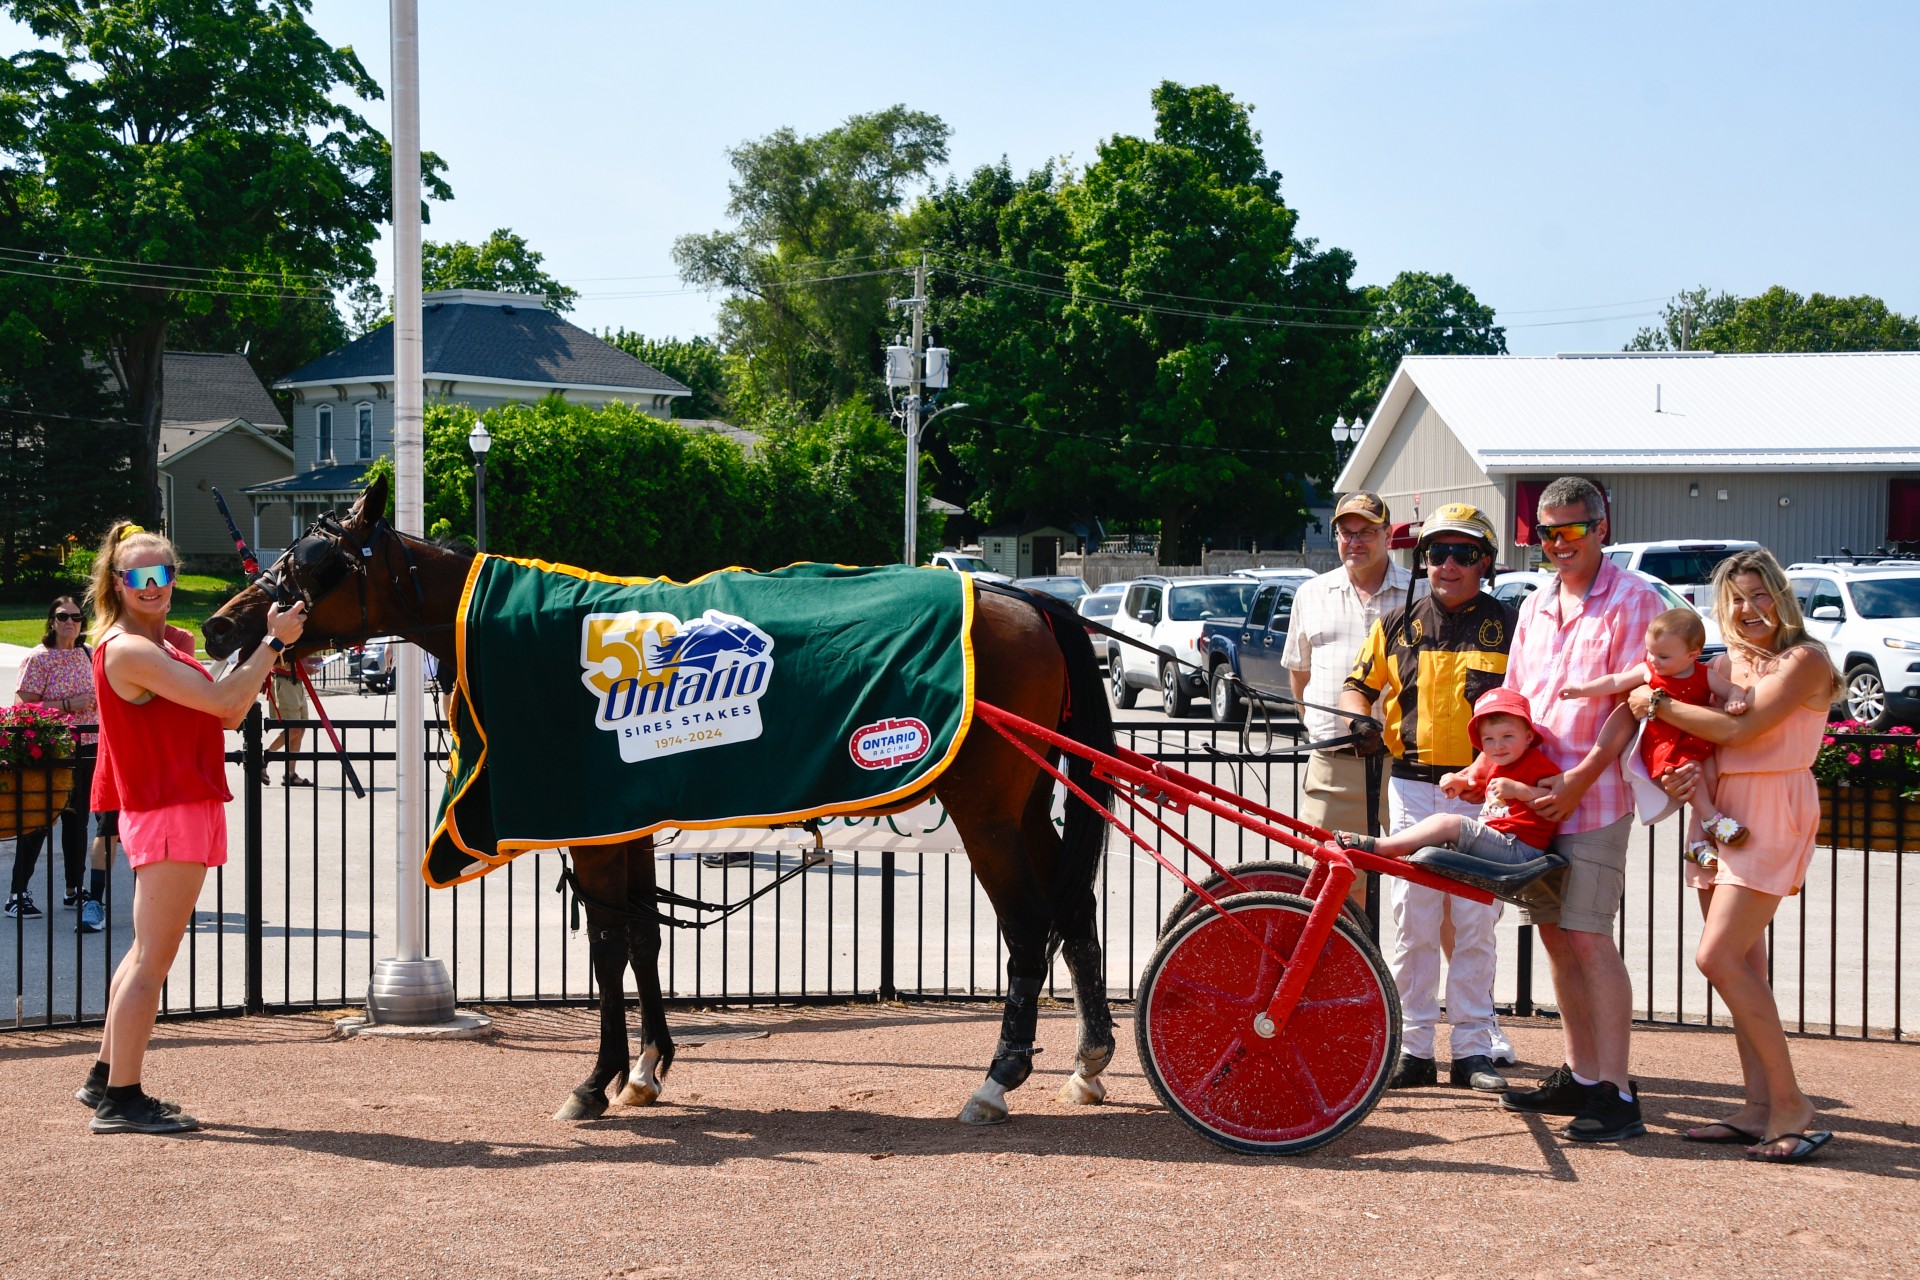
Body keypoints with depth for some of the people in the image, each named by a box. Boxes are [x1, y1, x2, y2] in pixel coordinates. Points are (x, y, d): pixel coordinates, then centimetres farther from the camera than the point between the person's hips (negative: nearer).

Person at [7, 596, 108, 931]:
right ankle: (18, 892, 4)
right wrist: (69, 705, -19)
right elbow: (24, 705, -13)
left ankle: (75, 888, 22)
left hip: (86, 749, 6)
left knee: (78, 818, 11)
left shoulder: (89, 655, 11)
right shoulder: (39, 658, -8)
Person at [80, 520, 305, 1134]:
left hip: (180, 810, 11)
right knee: (153, 957, -6)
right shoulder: (130, 649, -17)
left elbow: (226, 714, 12)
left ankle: (106, 1077, 27)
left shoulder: (167, 642, 15)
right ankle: (121, 1100, -1)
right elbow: (225, 703, -23)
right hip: (170, 813, -11)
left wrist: (265, 647, 3)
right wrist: (274, 642, -15)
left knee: (149, 951, 17)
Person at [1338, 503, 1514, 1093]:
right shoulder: (1397, 625, 11)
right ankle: (1413, 1049, 8)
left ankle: (1472, 1049, 10)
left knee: (1475, 925, 2)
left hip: (1481, 792, -1)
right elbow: (1359, 684, 19)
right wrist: (1358, 719, -3)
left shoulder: (1506, 626, 4)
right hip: (1412, 785, 2)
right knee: (1412, 926, 1)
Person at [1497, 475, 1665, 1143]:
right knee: (1555, 933, 10)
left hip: (1595, 794, -7)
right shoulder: (1535, 606, 16)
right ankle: (1580, 1076, 19)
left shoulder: (1633, 600, -7)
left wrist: (1581, 777, -18)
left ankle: (1615, 1094, -9)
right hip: (1534, 792, 7)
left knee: (1588, 937, -11)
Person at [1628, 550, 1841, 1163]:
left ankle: (1792, 1107, -13)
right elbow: (1717, 740, 10)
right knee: (1742, 963, 6)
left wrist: (1657, 704, -10)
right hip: (1720, 809, 8)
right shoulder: (1732, 662, 16)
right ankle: (1760, 1108, 8)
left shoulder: (1804, 659, -8)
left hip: (1770, 812, -8)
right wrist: (1696, 771, -12)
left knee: (1719, 957, -17)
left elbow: (1739, 729, -17)